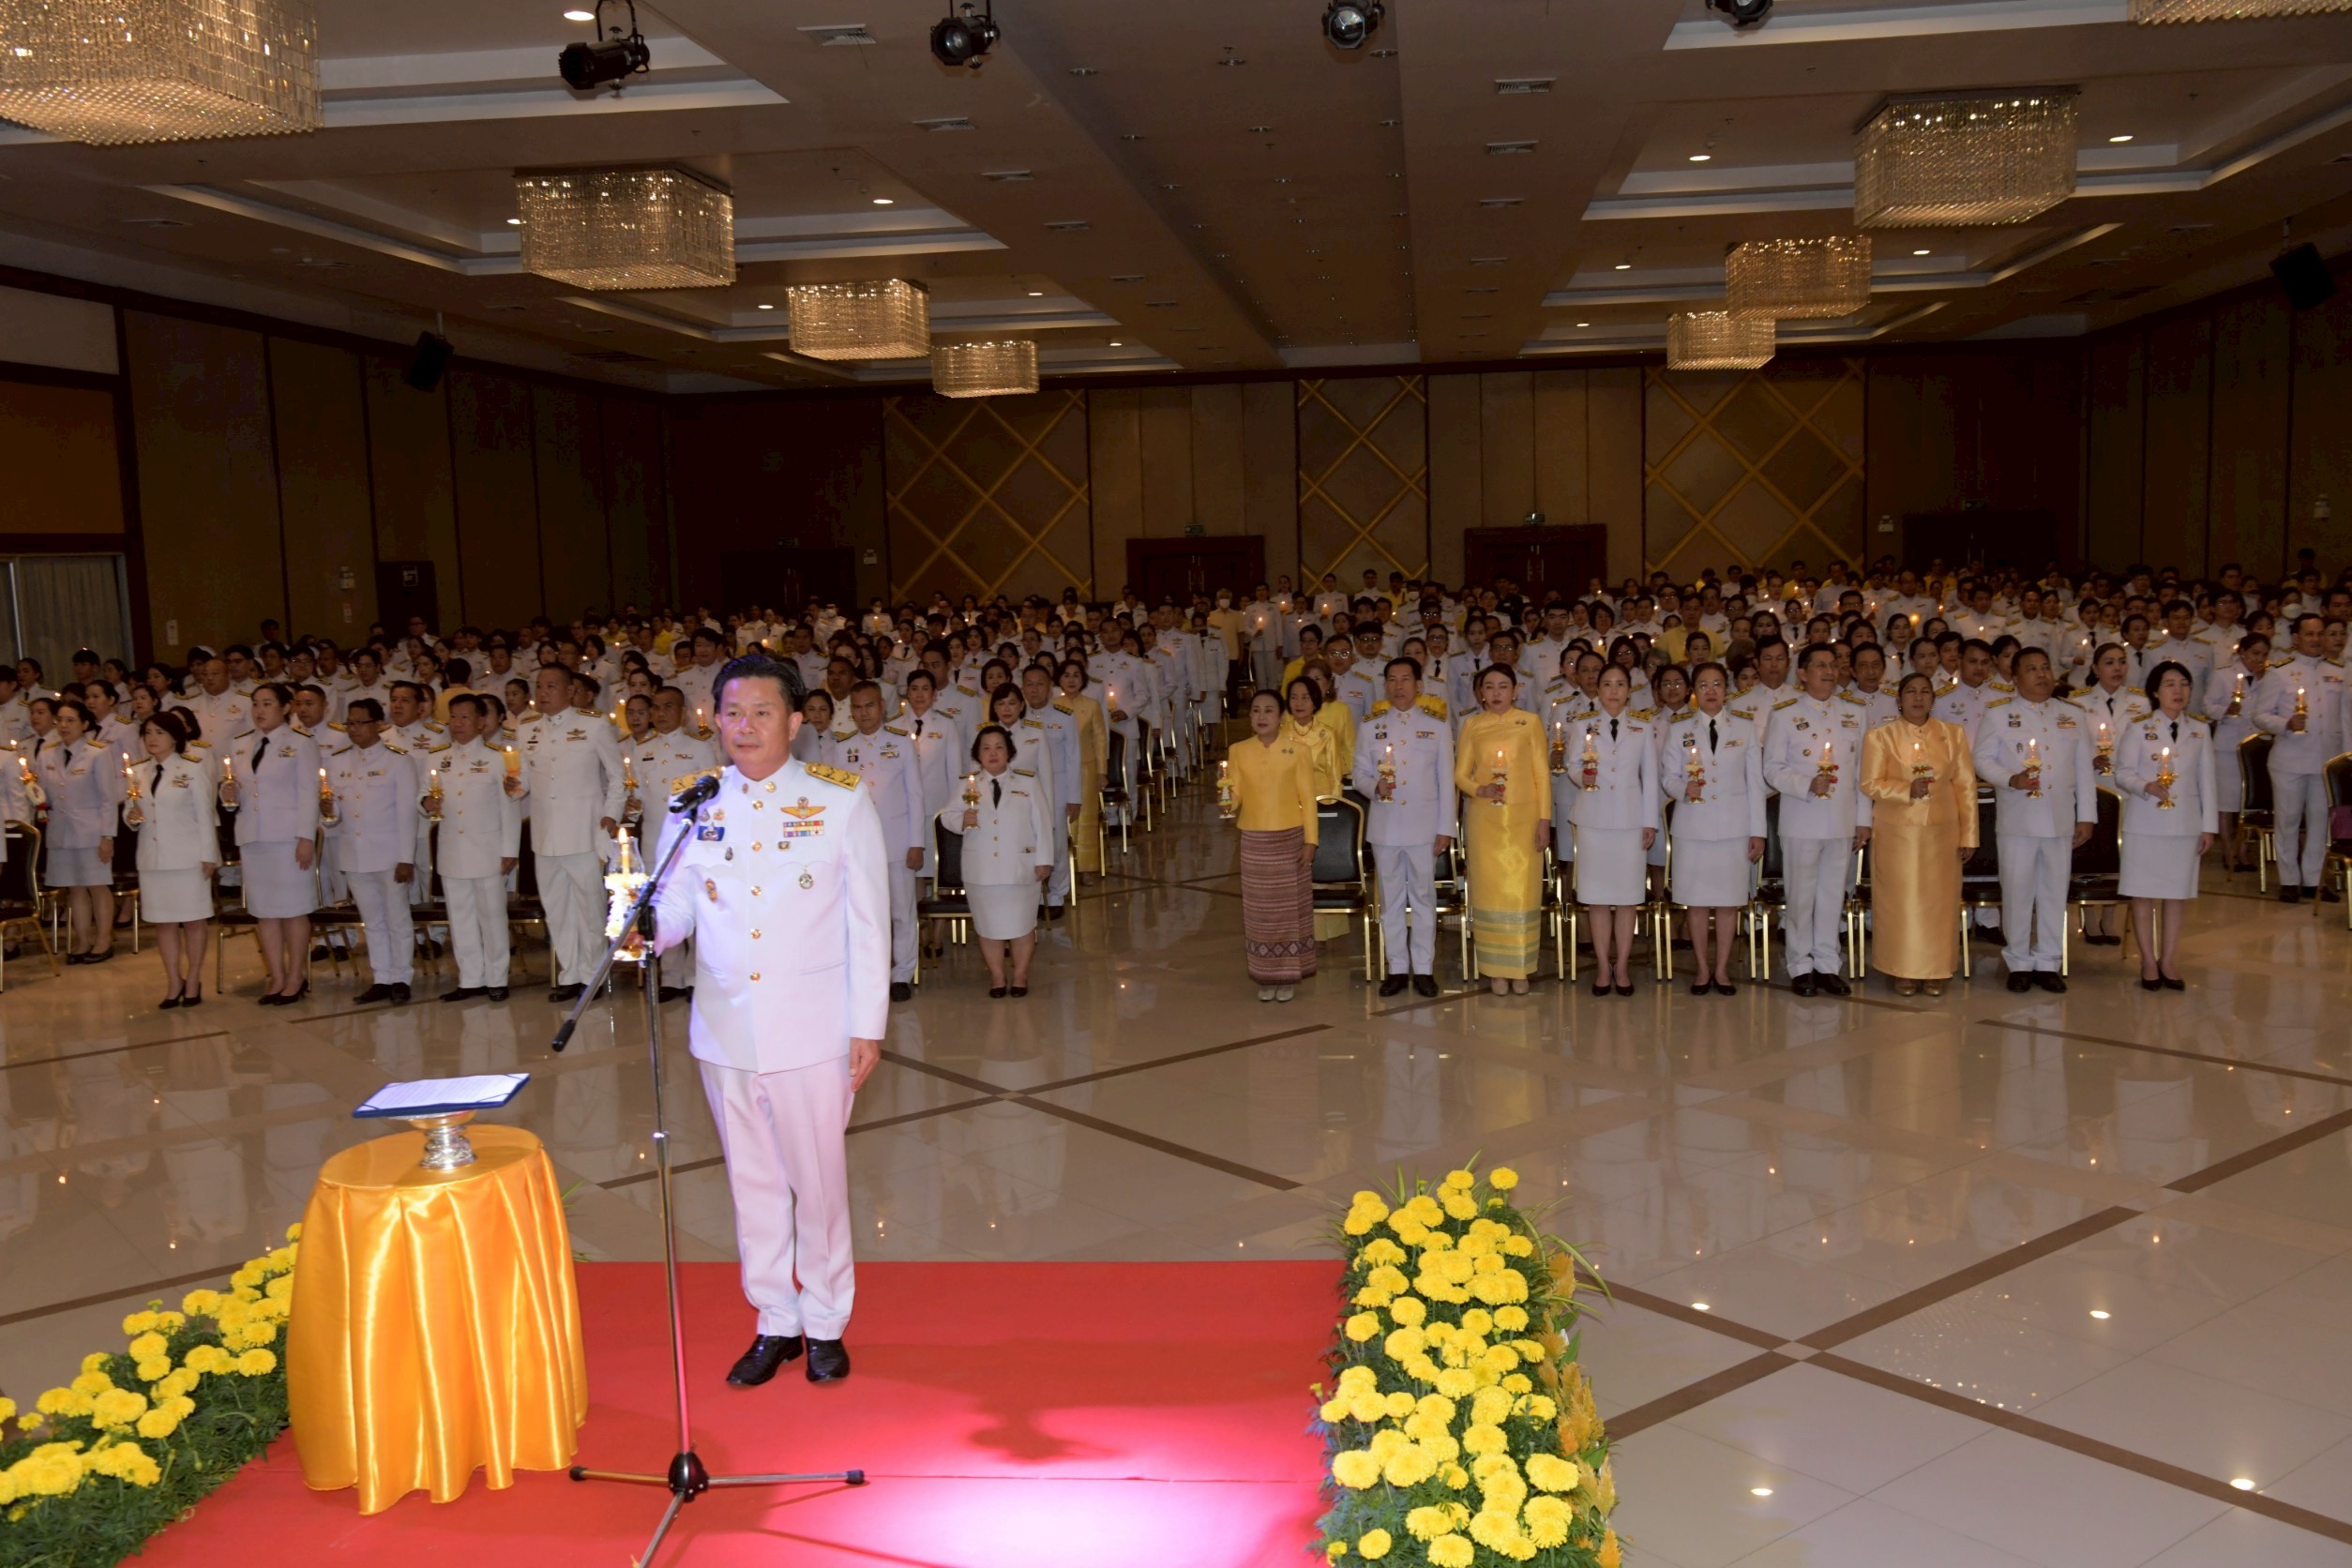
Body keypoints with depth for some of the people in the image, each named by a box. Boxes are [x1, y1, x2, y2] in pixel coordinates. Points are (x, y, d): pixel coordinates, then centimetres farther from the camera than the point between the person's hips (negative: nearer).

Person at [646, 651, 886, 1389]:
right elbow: (676, 905, 8)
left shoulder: (840, 799, -2)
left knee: (818, 1180, 6)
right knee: (752, 1181, 14)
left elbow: (867, 922, -2)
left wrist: (868, 1027, -5)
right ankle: (775, 1321, 29)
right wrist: (646, 928, -17)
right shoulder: (693, 805, 5)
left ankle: (826, 1323, 25)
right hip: (724, 1030, 3)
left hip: (812, 1031, -3)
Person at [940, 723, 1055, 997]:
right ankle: (997, 975, 20)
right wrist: (961, 820, -18)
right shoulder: (968, 785, 3)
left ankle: (1020, 974, 21)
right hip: (981, 868, 1)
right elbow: (946, 815, 4)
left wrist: (1044, 860, -5)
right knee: (988, 923, 7)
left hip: (1021, 868, -1)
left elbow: (1042, 823, -1)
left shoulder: (1029, 782, 1)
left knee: (1022, 922, 6)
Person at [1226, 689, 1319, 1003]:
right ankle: (1266, 977, 16)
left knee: (1289, 907, 4)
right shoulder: (1239, 751, 3)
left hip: (1289, 839, -2)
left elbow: (1308, 798, -3)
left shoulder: (1297, 750, -3)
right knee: (1259, 909, 6)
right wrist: (1229, 803, -21)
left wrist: (1310, 841, -7)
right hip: (1254, 840, 2)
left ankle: (1289, 976, 14)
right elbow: (1235, 796, 2)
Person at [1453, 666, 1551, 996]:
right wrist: (1481, 790, -12)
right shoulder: (1472, 725, 8)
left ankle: (1520, 969, 7)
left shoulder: (1530, 722, 5)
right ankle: (1497, 969, 8)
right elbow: (1460, 774, 9)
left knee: (1522, 891, -2)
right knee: (1490, 891, 0)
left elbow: (1542, 773, 4)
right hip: (1484, 818, 1)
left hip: (1524, 817, -1)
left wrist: (1544, 819, -2)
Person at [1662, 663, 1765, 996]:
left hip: (1734, 827, 0)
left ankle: (1722, 969, 13)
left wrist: (1757, 831, 1)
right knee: (1697, 901, 3)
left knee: (1729, 900, 3)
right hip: (1693, 827, 0)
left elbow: (1755, 782, 6)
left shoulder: (1745, 730, 7)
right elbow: (1667, 778, 4)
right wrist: (1684, 789, -19)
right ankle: (1702, 969, 15)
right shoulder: (1678, 730, 6)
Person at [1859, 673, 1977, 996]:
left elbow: (1965, 786, 5)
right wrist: (1907, 790, -20)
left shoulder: (1953, 734, 6)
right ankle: (1904, 972, 10)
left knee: (1939, 900, 4)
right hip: (1896, 832, -2)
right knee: (1900, 900, 1)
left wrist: (1968, 835, 2)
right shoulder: (1880, 736, 1)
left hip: (1941, 832, 2)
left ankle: (1935, 971, 14)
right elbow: (1870, 784, -3)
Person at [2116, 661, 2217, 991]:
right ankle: (2149, 960, 11)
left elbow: (2207, 780, 7)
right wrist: (2146, 787, -23)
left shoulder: (2200, 731, 7)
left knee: (2178, 892, 5)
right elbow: (2123, 773, -3)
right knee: (2143, 892, 1)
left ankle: (2169, 959, 15)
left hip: (2185, 824, 2)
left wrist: (2209, 825, 5)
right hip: (2144, 823, -2)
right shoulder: (2139, 730, 0)